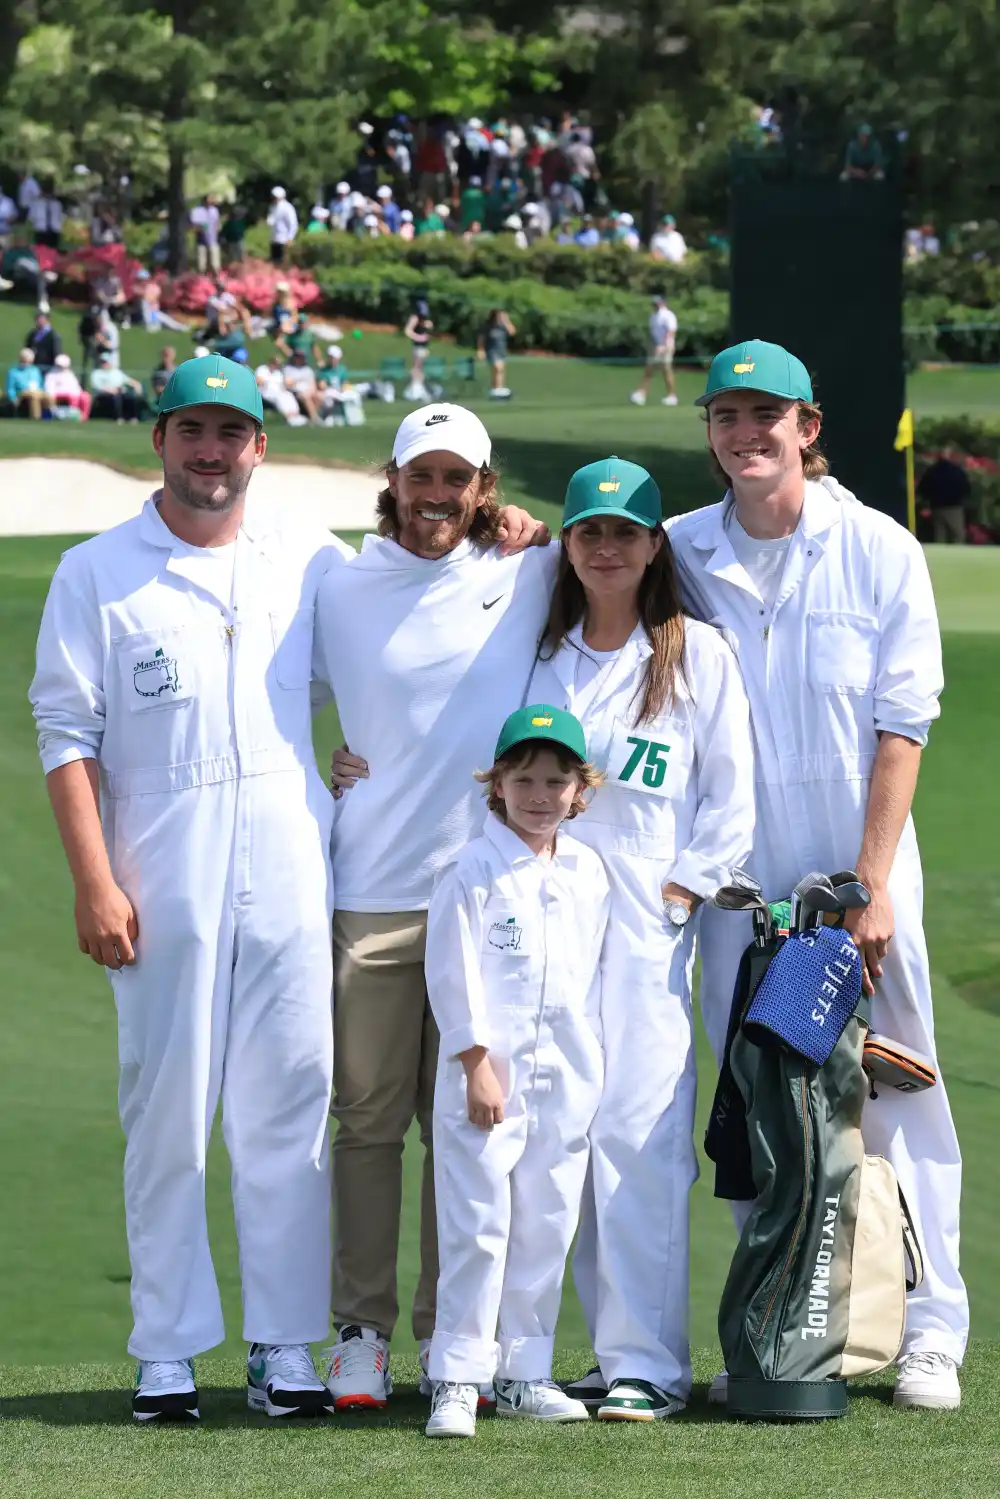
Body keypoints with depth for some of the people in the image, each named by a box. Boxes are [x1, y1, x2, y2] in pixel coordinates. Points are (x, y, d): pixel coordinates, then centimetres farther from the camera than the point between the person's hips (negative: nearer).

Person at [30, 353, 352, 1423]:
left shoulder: (317, 564, 12)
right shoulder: (97, 574, 5)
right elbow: (67, 732, 0)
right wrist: (94, 882, -9)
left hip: (293, 877, 2)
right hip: (162, 885, -2)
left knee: (290, 1111, 1)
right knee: (166, 1114, -1)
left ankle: (284, 1348, 5)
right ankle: (166, 1355, 3)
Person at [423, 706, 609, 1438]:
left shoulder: (589, 873, 9)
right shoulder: (476, 871, -7)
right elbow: (455, 974, -9)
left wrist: (594, 1063, 12)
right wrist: (477, 1066, -13)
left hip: (566, 1081, 5)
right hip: (487, 1076, -5)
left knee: (546, 1228, 9)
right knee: (477, 1226, -7)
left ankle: (526, 1372, 17)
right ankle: (457, 1378, -4)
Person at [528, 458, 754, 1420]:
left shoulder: (698, 656, 5)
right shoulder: (537, 653, 14)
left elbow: (731, 799, 4)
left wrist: (681, 889, -4)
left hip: (646, 922, -3)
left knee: (637, 1133, -11)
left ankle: (647, 1363, -9)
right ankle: (615, 1348, 4)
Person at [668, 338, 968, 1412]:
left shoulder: (881, 551, -3)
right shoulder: (681, 553, 3)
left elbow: (902, 725, -6)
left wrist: (870, 886, -13)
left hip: (859, 870, -2)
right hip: (738, 878, 2)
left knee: (895, 1088, -3)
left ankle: (930, 1332, 2)